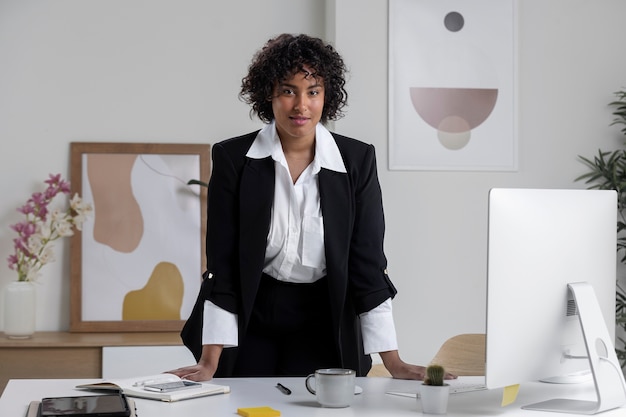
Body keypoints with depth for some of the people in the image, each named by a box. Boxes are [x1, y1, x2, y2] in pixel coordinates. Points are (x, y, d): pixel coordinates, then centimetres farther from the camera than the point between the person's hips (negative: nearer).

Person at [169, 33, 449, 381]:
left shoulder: (357, 160, -6)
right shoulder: (233, 158, -8)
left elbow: (368, 262, -6)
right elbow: (221, 263, -9)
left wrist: (393, 362, -11)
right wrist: (210, 362, -15)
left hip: (324, 326, 1)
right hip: (250, 322, 0)